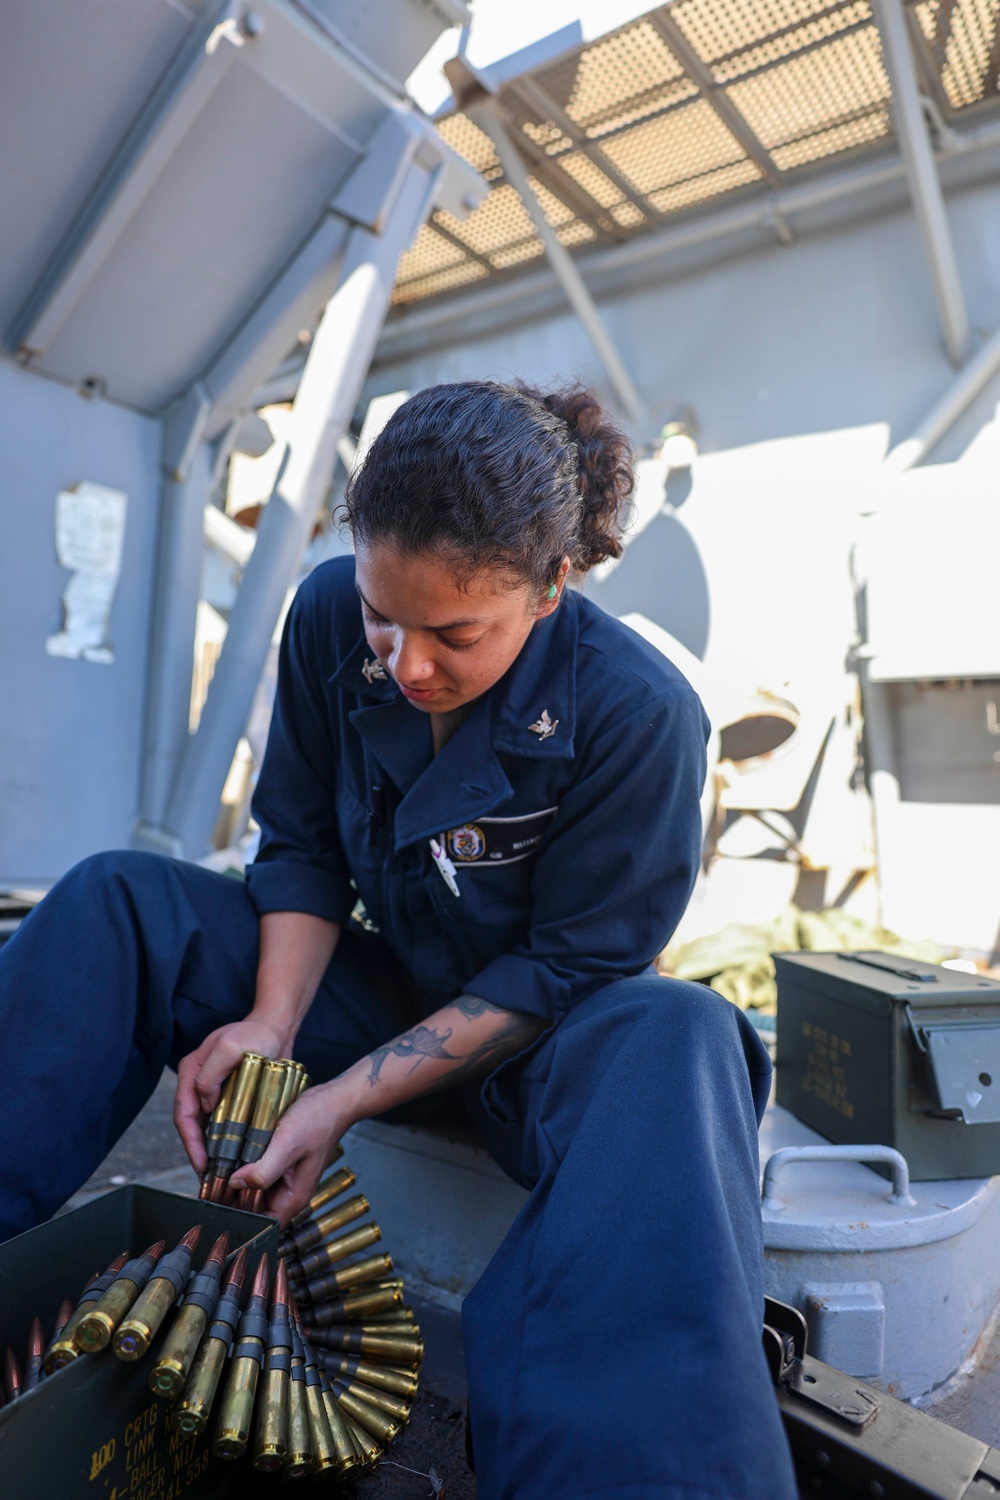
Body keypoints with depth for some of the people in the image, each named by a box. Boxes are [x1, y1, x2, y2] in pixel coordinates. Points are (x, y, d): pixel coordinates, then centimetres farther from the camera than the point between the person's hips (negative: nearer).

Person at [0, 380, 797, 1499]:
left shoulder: (637, 711, -24)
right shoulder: (329, 620, -11)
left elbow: (570, 966, -20)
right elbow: (302, 846, -4)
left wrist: (349, 1096, -24)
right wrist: (271, 1022, -20)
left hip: (537, 1032, -3)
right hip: (381, 985, 4)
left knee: (677, 1041, -38)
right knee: (114, 902, -13)